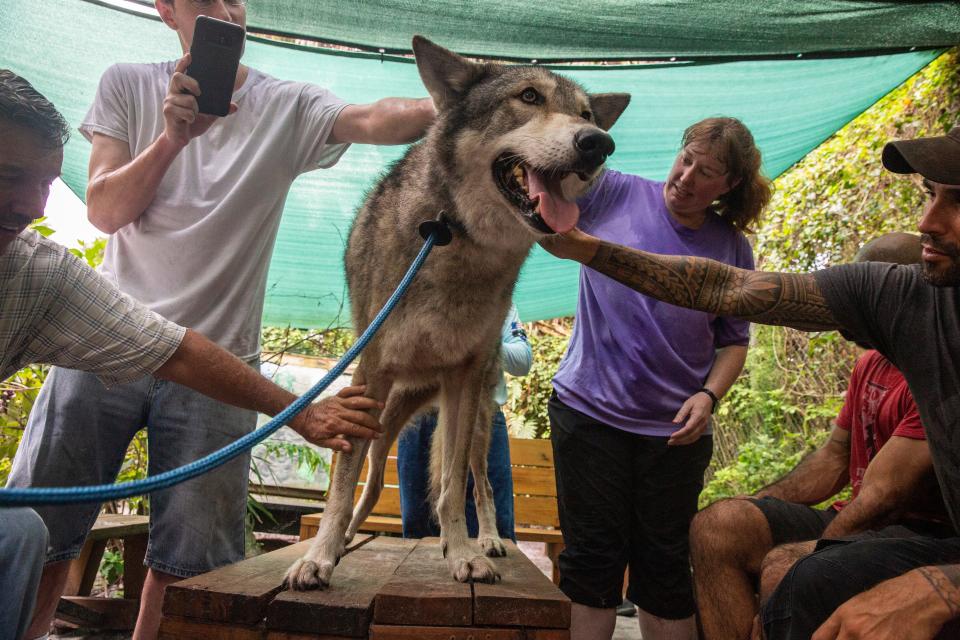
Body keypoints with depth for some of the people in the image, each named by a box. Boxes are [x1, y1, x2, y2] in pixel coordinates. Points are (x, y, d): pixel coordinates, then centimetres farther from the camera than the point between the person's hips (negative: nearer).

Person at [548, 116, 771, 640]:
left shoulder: (732, 248, 4)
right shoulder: (613, 193, -1)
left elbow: (734, 340, 8)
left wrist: (709, 395, -8)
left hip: (675, 429, 2)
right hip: (588, 412, -1)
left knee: (666, 568, 10)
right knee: (593, 559, 6)